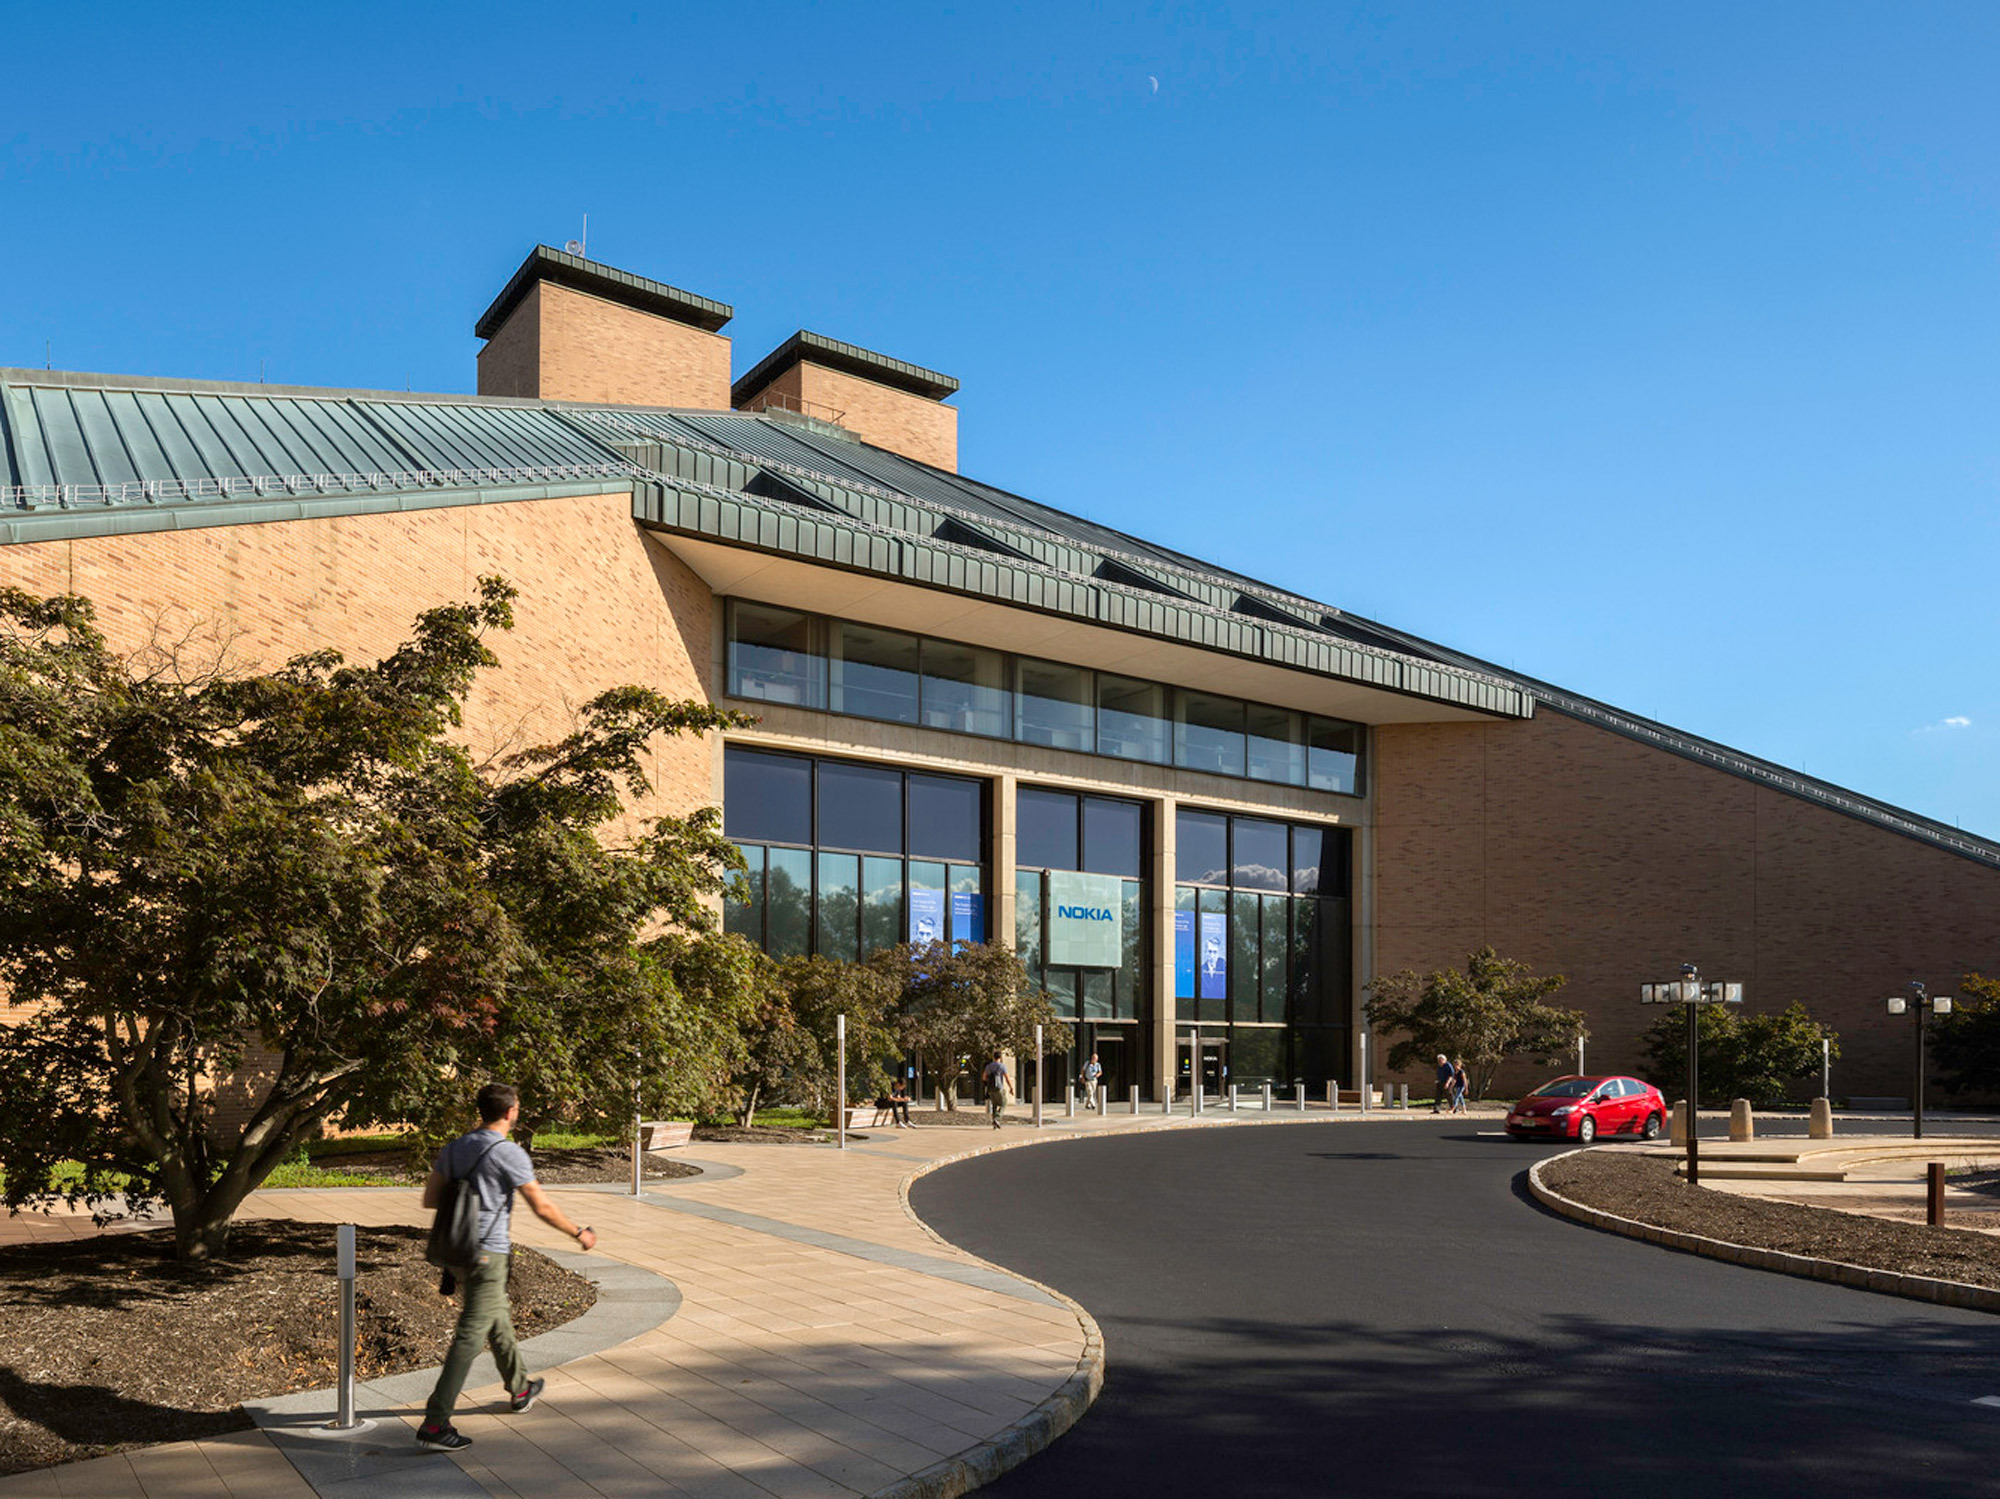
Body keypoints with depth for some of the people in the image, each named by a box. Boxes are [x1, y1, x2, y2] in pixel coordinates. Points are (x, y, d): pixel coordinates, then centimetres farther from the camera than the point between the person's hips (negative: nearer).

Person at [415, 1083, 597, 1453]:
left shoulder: (453, 1149, 6)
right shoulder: (508, 1153, -16)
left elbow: (430, 1198, 9)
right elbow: (542, 1206, -11)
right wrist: (579, 1233, 2)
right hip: (488, 1253, -8)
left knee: (498, 1318, 24)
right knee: (470, 1337, -5)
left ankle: (519, 1388, 41)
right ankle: (435, 1423, -6)